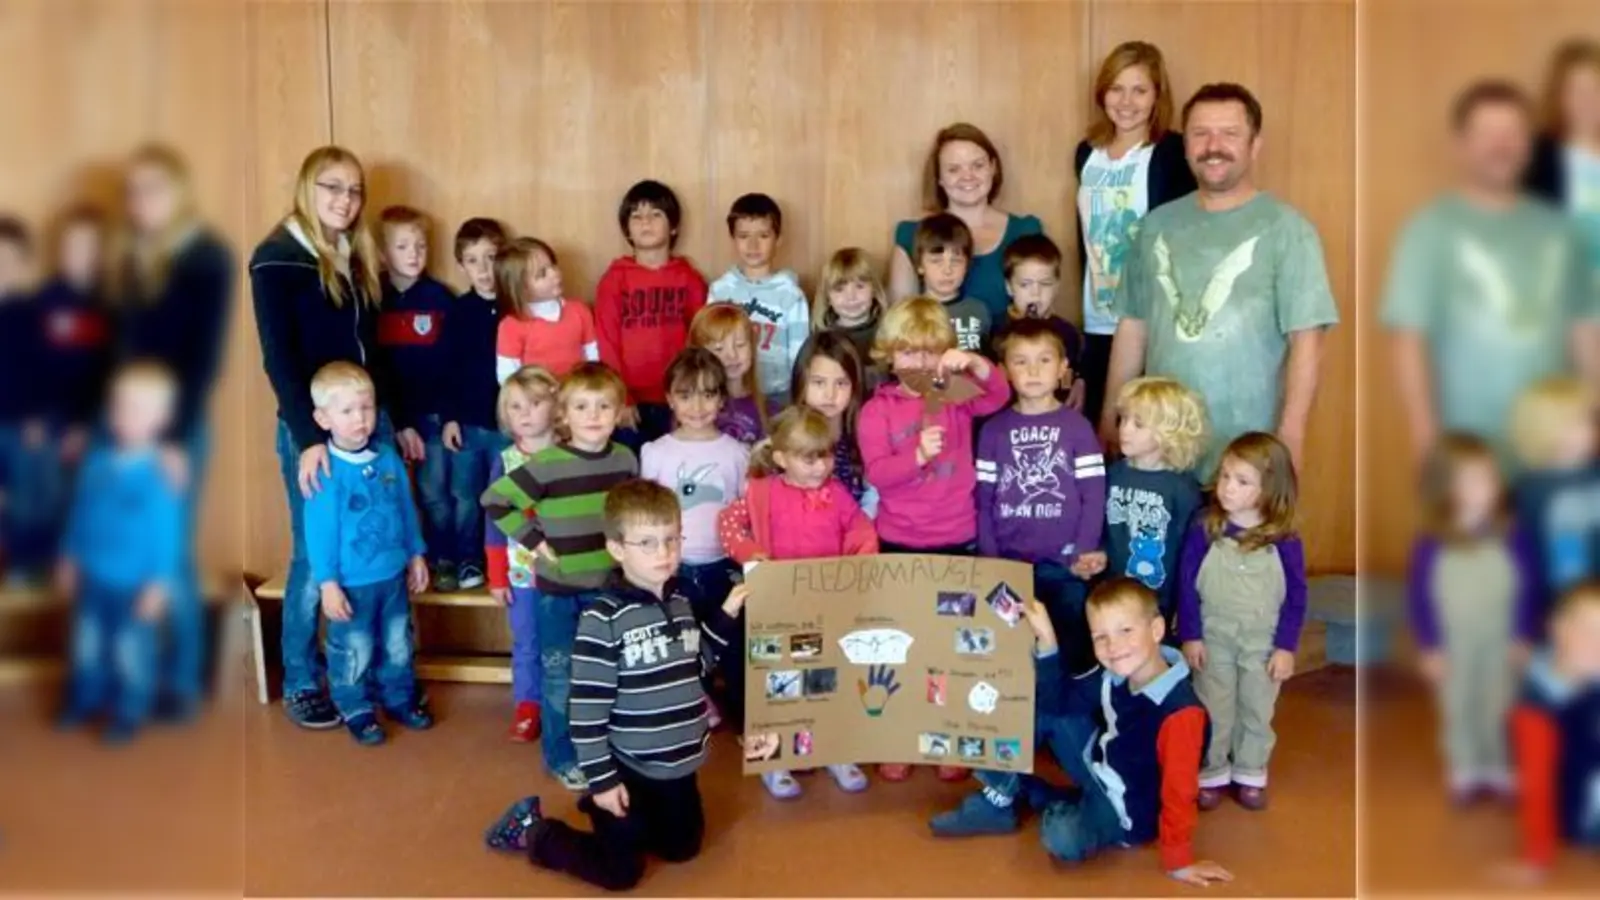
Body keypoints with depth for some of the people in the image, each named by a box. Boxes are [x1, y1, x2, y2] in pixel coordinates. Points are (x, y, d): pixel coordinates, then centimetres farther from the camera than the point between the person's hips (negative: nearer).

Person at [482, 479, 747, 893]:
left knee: (683, 848, 21)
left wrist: (726, 616, 3)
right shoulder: (603, 618, -22)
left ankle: (618, 813, 41)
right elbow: (587, 707, -19)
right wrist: (601, 780, -16)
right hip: (628, 767, -6)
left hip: (679, 765, 7)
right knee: (620, 871, 5)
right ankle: (531, 831, 24)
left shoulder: (679, 603, -1)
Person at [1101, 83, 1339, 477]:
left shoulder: (1285, 229, -5)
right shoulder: (1157, 225, 8)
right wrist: (1110, 416, 9)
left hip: (1247, 449, -3)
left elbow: (1305, 340, -8)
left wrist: (1290, 436, -14)